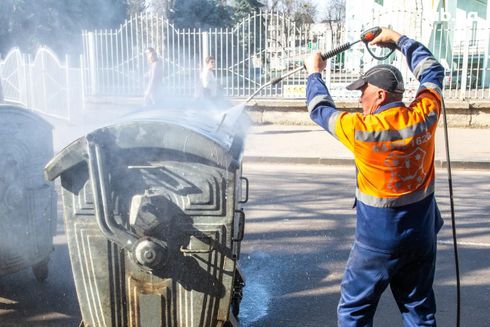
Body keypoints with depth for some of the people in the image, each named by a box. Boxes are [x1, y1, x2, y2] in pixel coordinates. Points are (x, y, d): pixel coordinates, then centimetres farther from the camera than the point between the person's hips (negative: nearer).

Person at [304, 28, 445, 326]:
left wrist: (314, 72, 16)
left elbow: (320, 109, 0)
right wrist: (398, 39, 20)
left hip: (378, 241, -5)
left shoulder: (361, 130, -19)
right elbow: (433, 71, 12)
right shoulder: (425, 115, -8)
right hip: (423, 235, 5)